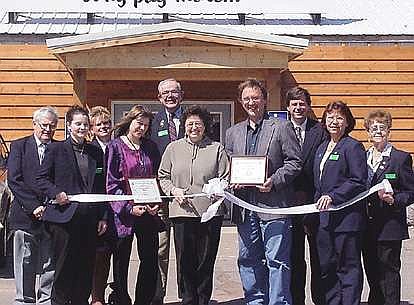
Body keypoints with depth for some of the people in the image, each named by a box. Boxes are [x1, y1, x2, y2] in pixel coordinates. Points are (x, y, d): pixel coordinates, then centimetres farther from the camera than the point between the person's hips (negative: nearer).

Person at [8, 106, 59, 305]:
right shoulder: (19, 146, 2)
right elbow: (14, 181, -6)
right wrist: (34, 206, -13)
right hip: (26, 215, -2)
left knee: (51, 266, 6)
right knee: (25, 266, 6)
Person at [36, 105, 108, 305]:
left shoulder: (96, 152, 14)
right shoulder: (55, 149, 3)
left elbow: (101, 188, 15)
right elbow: (41, 179, 3)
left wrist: (103, 217, 9)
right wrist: (56, 193, -14)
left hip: (90, 219, 4)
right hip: (65, 218, -4)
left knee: (86, 269, 7)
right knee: (64, 268, 1)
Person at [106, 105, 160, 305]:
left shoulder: (151, 148, 11)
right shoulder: (115, 146, -2)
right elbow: (112, 184, -6)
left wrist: (157, 204, -1)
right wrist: (129, 207, -15)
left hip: (148, 213, 4)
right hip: (124, 213, -4)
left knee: (150, 260, 5)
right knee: (121, 261, 5)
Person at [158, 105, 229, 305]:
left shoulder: (216, 148, 8)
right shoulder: (173, 148, 12)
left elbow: (225, 178, 5)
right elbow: (163, 176, 14)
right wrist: (173, 190, -4)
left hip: (210, 212, -1)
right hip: (182, 212, 1)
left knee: (206, 262, 4)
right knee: (185, 261, 2)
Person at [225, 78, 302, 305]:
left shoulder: (282, 127, 2)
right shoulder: (233, 133, 16)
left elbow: (294, 161, -2)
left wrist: (274, 181, -15)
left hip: (273, 204, -5)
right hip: (245, 207, 5)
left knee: (277, 260, -4)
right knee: (248, 260, 11)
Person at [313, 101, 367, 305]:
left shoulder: (352, 147, -7)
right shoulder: (322, 148, 16)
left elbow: (359, 182, -14)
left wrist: (333, 196, -20)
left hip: (346, 217, -7)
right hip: (324, 217, 8)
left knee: (348, 267, 0)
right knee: (326, 267, 10)